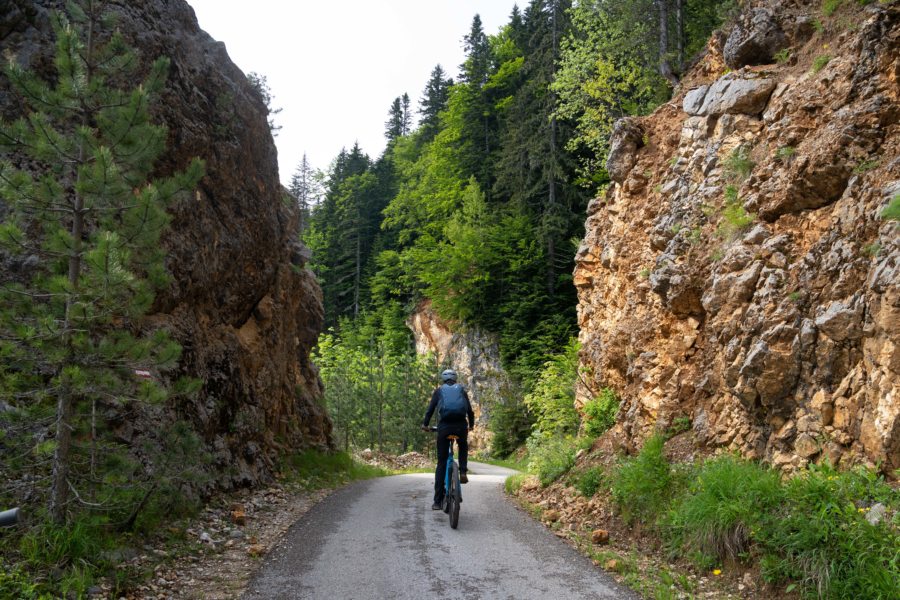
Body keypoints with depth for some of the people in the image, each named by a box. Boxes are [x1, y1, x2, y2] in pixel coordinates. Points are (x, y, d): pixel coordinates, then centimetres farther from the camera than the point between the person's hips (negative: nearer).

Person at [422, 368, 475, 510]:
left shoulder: (439, 391, 14)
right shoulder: (461, 390, 18)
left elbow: (430, 409, 5)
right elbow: (470, 410, 16)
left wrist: (425, 424, 18)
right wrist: (471, 425, 32)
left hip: (444, 426, -1)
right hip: (461, 426, 1)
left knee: (441, 463, 6)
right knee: (463, 448, 35)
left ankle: (438, 501, 4)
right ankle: (463, 472, 9)